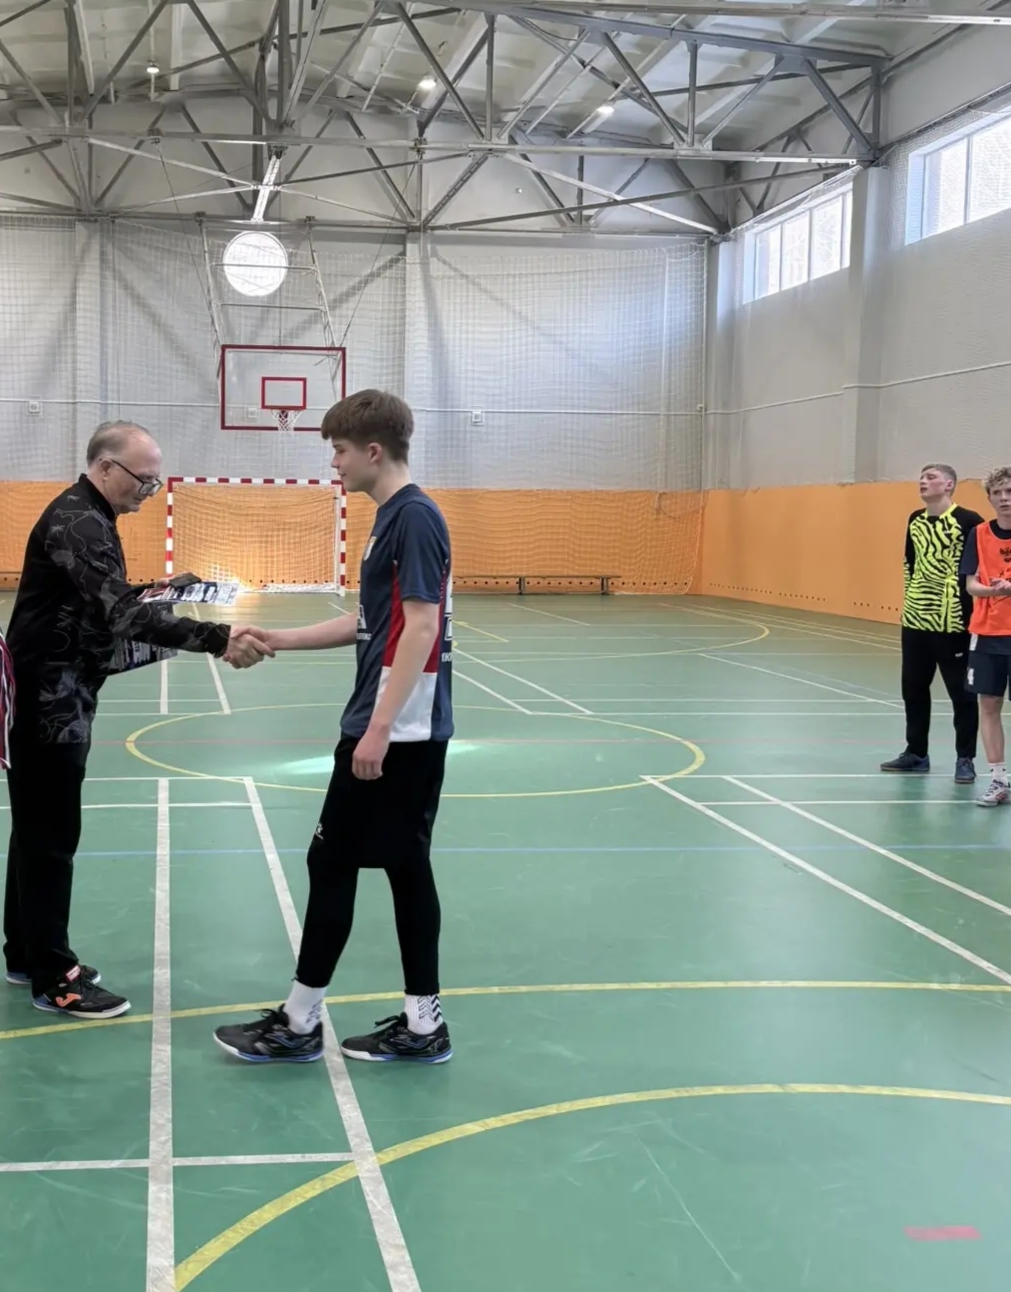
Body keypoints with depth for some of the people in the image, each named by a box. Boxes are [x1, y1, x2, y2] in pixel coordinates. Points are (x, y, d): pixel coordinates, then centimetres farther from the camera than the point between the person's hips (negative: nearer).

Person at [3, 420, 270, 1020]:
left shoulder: (89, 519, 14)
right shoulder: (77, 523, -20)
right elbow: (124, 612, -32)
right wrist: (218, 638, -38)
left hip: (59, 698, 11)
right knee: (51, 837, -4)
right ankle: (53, 978, 4)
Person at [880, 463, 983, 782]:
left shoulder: (968, 521, -11)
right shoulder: (915, 520, 11)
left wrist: (972, 608, -12)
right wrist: (910, 596, 16)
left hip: (953, 622, -7)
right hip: (915, 619, 7)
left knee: (961, 691, 3)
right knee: (913, 688, 12)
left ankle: (965, 759, 12)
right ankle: (916, 753, 25)